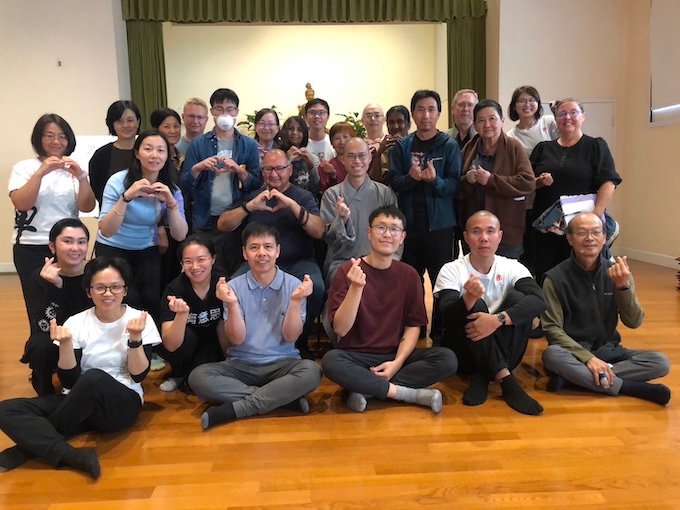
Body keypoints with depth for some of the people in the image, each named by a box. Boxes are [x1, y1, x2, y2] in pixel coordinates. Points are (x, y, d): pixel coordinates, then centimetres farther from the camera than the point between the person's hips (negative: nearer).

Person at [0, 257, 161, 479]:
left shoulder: (140, 320, -4)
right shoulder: (76, 323, 0)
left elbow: (138, 376, -9)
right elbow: (70, 382, -5)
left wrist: (135, 338, -24)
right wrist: (65, 343, -20)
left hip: (123, 403, -3)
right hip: (80, 405, 3)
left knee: (94, 378, -37)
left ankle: (32, 445, -14)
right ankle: (73, 456, -33)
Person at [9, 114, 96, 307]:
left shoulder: (73, 169, 9)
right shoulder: (24, 167, 4)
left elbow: (87, 207, -4)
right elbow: (21, 204, -12)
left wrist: (81, 176, -18)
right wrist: (41, 172, -20)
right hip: (31, 248, -1)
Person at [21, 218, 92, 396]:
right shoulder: (39, 277, -15)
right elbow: (42, 328, -27)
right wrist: (55, 287, -35)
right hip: (54, 346, -1)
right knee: (41, 344, -32)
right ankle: (45, 395, -1)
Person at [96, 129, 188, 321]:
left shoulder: (171, 189, -4)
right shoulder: (119, 181, -13)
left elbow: (180, 236, -10)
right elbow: (106, 231, -20)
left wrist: (171, 202, -24)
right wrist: (126, 197, -32)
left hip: (147, 251, 2)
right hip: (113, 249, -2)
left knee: (153, 299, -18)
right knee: (129, 300, -20)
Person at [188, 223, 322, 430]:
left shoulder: (293, 285, -3)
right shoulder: (234, 286, -1)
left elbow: (290, 337, -8)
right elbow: (237, 339, -6)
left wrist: (296, 301, -22)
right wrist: (232, 304, -21)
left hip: (282, 364, -1)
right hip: (241, 365, 1)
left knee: (311, 372, -32)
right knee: (198, 377, -25)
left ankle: (231, 410, -25)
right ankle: (283, 397, -23)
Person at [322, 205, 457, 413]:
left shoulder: (409, 275, 2)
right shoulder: (348, 271, -7)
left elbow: (413, 325, 3)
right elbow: (340, 329, -13)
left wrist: (398, 361, -14)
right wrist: (356, 288, -27)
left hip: (395, 357, 3)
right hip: (356, 357, -3)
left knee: (447, 358, -20)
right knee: (331, 361, -34)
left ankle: (365, 390, -19)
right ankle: (411, 394, -23)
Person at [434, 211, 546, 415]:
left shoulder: (512, 267, -2)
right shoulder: (451, 270, -7)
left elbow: (538, 300, -20)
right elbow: (448, 315, -21)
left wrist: (498, 319, -36)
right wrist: (469, 298, -44)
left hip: (501, 352, 2)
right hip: (463, 353, -2)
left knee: (517, 298, -21)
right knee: (476, 306, -27)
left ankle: (483, 378, -22)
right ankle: (506, 380, -34)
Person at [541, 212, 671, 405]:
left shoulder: (617, 273, -1)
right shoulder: (556, 278, -11)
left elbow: (634, 322, -6)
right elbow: (552, 329, -13)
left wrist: (623, 286, -21)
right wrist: (587, 357, -24)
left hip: (607, 351, 4)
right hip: (573, 352, -3)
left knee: (660, 362, -19)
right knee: (551, 355, -35)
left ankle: (572, 377, -22)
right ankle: (635, 388, -23)